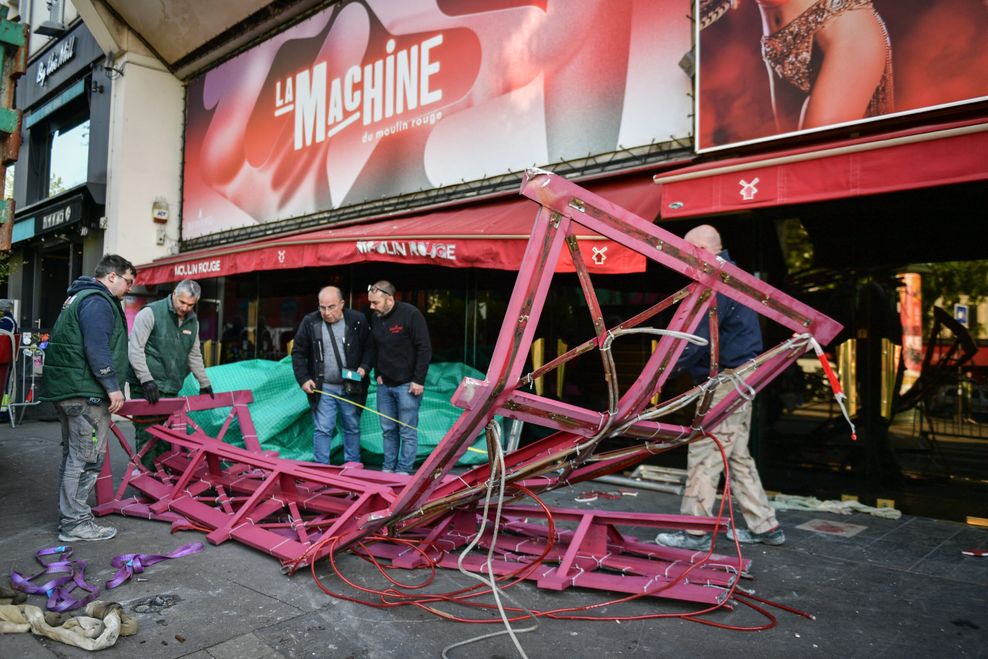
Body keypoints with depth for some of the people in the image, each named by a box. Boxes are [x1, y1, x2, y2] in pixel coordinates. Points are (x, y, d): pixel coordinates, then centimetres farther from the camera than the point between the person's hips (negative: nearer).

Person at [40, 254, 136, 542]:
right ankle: (75, 523, 0)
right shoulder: (98, 301, -13)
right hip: (86, 393, -11)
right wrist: (113, 386, -20)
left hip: (65, 389, 11)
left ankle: (69, 514, 27)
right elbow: (96, 348, -23)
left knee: (72, 455, 17)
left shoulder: (78, 297, 21)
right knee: (86, 457, -5)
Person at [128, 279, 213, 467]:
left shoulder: (192, 322, 13)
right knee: (147, 434, -5)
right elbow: (135, 349, -12)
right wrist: (146, 379, -20)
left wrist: (204, 382, 23)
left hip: (171, 388, 6)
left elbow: (194, 356, 23)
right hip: (146, 387, -6)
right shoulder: (150, 313, -7)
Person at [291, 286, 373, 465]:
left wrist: (364, 367, -10)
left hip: (350, 387, 1)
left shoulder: (357, 320, -5)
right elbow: (298, 353, 2)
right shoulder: (310, 322, -4)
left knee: (352, 428, 12)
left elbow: (369, 347, 5)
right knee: (322, 430, 0)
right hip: (323, 388, -1)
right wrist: (303, 379, -6)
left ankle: (353, 466, 26)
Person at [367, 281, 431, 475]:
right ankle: (388, 469, 22)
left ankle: (404, 471, 9)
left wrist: (418, 380, -14)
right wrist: (377, 374, 10)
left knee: (408, 432, 0)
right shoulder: (375, 318, 6)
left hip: (407, 384, -6)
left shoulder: (410, 314, -14)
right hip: (384, 384, 6)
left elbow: (424, 348, -13)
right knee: (388, 430, 12)